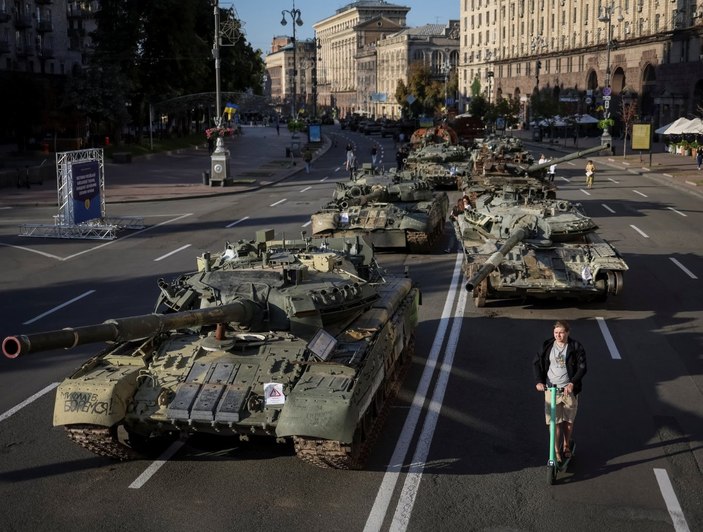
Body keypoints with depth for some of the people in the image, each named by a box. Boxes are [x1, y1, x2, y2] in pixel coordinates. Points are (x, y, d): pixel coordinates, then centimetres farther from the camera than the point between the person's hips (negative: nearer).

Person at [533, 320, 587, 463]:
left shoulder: (576, 347, -5)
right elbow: (537, 363, 3)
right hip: (551, 388, 1)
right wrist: (538, 381, -12)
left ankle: (567, 446, 33)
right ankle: (556, 452, 8)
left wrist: (572, 383, -21)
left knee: (568, 420, 11)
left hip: (569, 389, 0)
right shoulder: (547, 346, 0)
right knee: (554, 422, -2)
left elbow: (582, 368, -8)